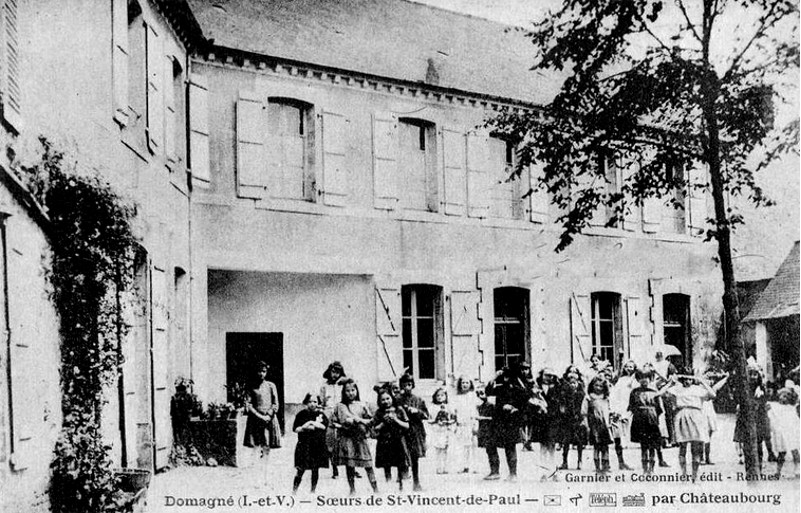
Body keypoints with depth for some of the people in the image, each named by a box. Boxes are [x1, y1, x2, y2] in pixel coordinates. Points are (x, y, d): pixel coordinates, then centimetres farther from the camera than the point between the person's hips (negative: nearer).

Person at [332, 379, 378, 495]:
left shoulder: (361, 405, 9)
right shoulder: (340, 406, 5)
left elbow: (370, 421, 8)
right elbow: (333, 421, 1)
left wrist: (359, 420, -7)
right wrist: (341, 425, -14)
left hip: (360, 437, 1)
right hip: (346, 437, -1)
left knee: (368, 464, -2)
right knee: (349, 465, -2)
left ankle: (375, 489, 1)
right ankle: (352, 489, 9)